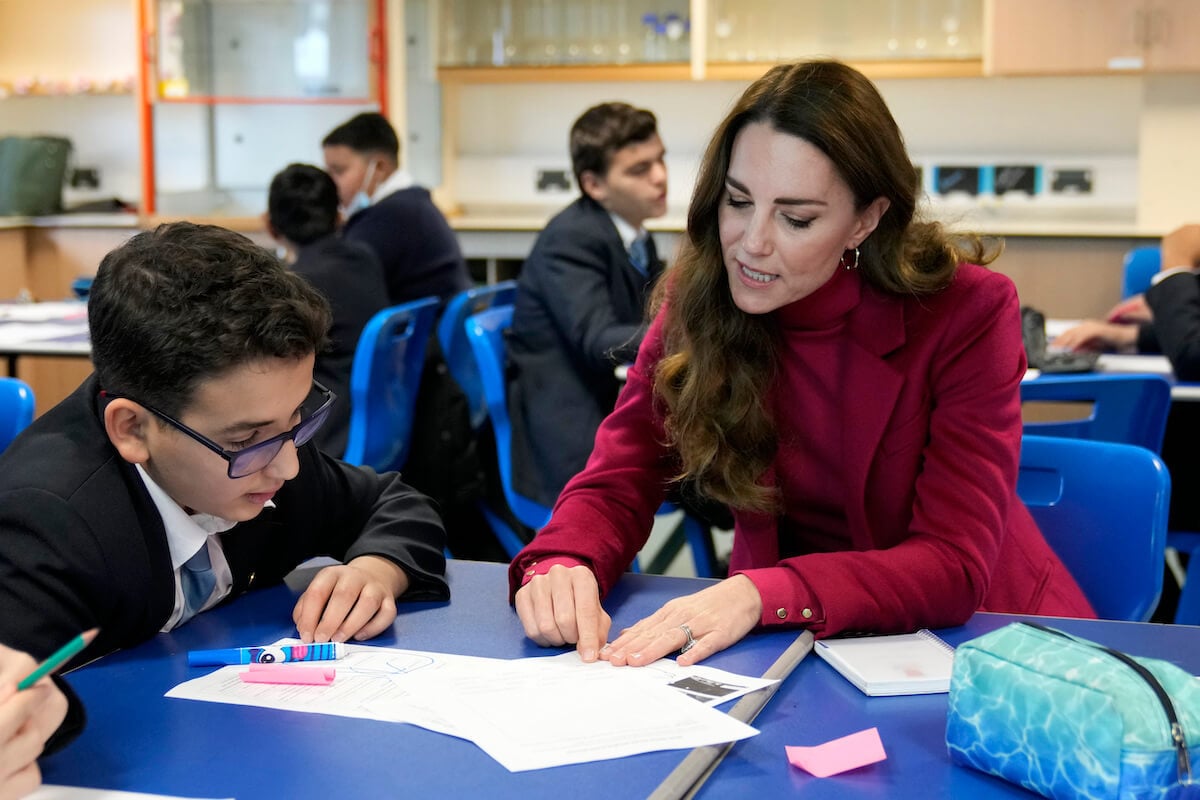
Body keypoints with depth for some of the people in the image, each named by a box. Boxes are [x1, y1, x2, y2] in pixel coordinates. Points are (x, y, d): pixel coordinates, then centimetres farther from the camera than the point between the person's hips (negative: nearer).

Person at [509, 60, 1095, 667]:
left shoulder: (967, 311, -19)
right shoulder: (698, 299, -9)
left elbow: (954, 565, -23)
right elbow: (618, 480, -7)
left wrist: (764, 594, -38)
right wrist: (561, 566, -31)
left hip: (971, 623, -1)